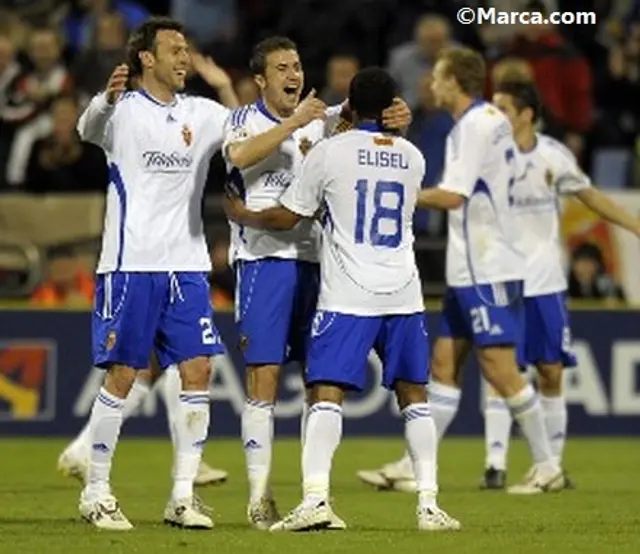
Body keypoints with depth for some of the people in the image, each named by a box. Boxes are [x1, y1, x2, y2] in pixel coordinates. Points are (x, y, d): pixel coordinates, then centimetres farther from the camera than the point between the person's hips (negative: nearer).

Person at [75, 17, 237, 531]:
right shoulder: (123, 110, -4)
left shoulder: (202, 114, 12)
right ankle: (96, 492, 6)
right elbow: (89, 129, -25)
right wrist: (108, 97, -49)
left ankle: (183, 496, 4)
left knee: (198, 372, -2)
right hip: (131, 262, -5)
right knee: (122, 375, -3)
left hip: (188, 265, 5)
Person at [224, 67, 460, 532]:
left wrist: (245, 216, 21)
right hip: (404, 295, 4)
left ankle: (315, 498, -21)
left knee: (327, 394, -7)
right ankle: (429, 504, 7)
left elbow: (287, 218, 1)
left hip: (347, 297, -4)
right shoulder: (412, 157, 9)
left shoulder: (330, 152, -4)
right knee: (414, 397, 11)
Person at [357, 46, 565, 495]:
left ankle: (547, 467, -2)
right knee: (445, 362, 9)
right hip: (472, 268, 10)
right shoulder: (491, 120, 15)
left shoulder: (475, 125, -15)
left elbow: (452, 196, -20)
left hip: (487, 269, -10)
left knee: (499, 366, -8)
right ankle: (414, 467, 10)